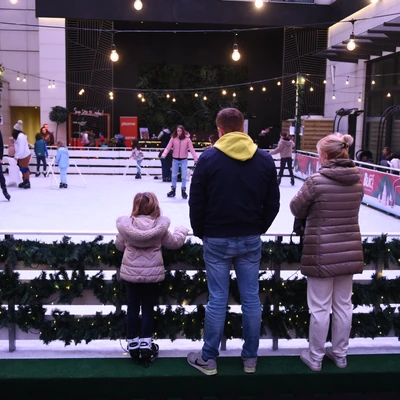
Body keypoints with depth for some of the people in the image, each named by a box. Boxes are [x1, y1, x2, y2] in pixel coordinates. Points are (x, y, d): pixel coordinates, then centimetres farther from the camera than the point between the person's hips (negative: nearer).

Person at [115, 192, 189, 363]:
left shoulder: (126, 225, -9)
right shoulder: (160, 225, -11)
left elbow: (119, 246, 6)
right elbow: (174, 242, 4)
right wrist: (182, 230, 22)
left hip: (130, 272, 1)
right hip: (152, 273, -1)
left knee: (132, 307, 11)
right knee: (148, 308, 9)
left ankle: (133, 343, 19)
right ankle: (146, 343, 11)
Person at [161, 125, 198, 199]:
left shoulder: (187, 139, -8)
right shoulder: (173, 139, -5)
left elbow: (191, 149, -9)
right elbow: (168, 148, -8)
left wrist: (195, 159, -14)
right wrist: (163, 155, -24)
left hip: (183, 160, -1)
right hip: (175, 160, 2)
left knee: (184, 176, 1)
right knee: (174, 175, 11)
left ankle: (183, 191, 16)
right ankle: (173, 190, 26)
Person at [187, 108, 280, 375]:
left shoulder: (208, 158, -8)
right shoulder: (265, 160, 0)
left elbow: (196, 203, -6)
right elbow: (272, 203, 4)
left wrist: (201, 232, 9)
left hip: (217, 240, -2)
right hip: (250, 240, 2)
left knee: (217, 300, 5)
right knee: (251, 298, 10)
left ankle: (209, 359, 17)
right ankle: (250, 358, 22)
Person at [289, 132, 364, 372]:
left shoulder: (316, 181, -16)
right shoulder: (357, 181, 1)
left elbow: (297, 209, -4)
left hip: (322, 253, -5)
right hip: (350, 251, 6)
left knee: (319, 307, 6)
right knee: (344, 304, 16)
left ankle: (315, 357, 20)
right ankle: (340, 354, 31)